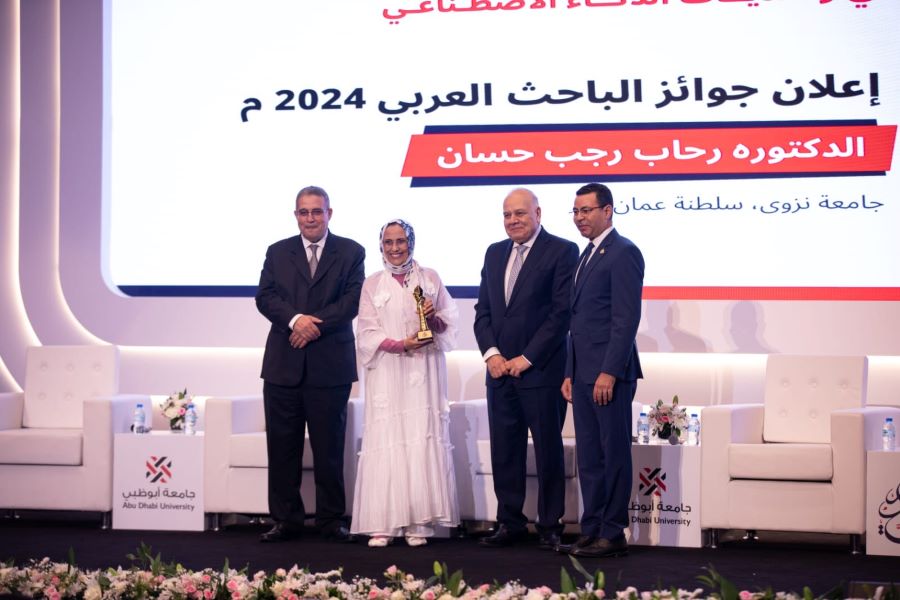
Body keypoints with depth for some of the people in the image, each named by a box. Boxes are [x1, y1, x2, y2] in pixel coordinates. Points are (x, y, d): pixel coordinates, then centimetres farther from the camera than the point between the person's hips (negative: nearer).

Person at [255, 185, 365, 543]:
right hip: (284, 364, 2)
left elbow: (352, 300, -5)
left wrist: (316, 326, -15)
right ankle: (285, 519, 10)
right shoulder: (278, 253, 12)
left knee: (329, 447, 2)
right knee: (282, 447, 3)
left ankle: (332, 520, 10)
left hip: (330, 365, -2)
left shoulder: (351, 252, 6)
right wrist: (295, 319, -17)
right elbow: (265, 296, 0)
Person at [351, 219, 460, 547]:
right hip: (387, 375, 0)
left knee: (423, 441, -6)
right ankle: (382, 525, -5)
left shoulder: (430, 278, 11)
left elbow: (449, 323, 11)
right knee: (385, 443, -7)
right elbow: (367, 333, 3)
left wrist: (434, 318, -11)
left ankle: (419, 524, -5)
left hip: (423, 375, 0)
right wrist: (401, 344, -13)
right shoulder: (372, 284, 10)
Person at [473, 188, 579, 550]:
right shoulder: (494, 253, 14)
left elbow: (562, 312, -11)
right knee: (504, 450, 7)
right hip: (499, 369, 6)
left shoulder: (562, 252, -5)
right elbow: (483, 310, 14)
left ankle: (550, 526, 9)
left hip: (541, 370, -5)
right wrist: (491, 353, -2)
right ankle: (510, 523, 14)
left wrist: (527, 358, -13)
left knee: (548, 450, 2)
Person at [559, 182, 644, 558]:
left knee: (614, 454, -3)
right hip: (584, 373, 9)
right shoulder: (587, 256, 20)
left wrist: (609, 372, -20)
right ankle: (592, 531, 15)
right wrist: (571, 373, 16)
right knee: (589, 457, 10)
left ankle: (613, 535, 1)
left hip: (609, 373, -9)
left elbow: (627, 318, -16)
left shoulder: (623, 253, -10)